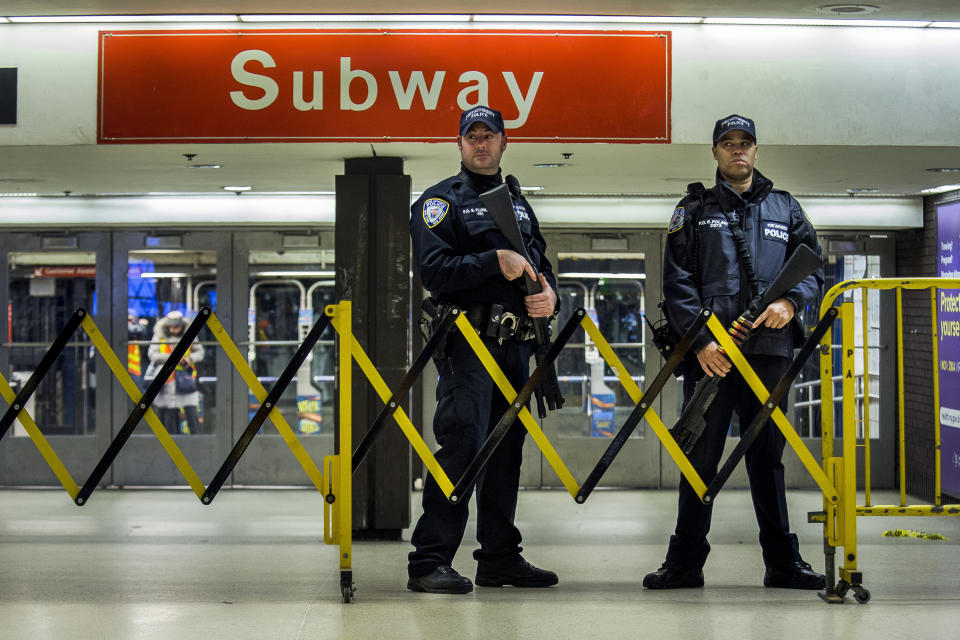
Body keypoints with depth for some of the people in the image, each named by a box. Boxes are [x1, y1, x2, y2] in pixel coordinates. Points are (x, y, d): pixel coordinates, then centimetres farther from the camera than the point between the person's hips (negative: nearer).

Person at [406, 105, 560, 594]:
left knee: (506, 451, 10)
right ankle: (429, 562, -11)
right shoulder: (440, 201, 1)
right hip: (467, 339, -7)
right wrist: (495, 261, -18)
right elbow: (433, 270, -12)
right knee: (462, 445, -14)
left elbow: (541, 264, 22)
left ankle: (500, 558, 18)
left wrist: (548, 294, 0)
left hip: (514, 341, 7)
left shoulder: (518, 204, 22)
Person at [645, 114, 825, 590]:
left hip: (769, 349, 2)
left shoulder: (785, 209, 17)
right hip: (709, 351, -2)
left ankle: (783, 561, 13)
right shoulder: (694, 211, 9)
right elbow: (677, 280, 1)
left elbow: (813, 268, 15)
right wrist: (700, 340, -10)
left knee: (767, 456, 7)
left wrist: (791, 302, -6)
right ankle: (685, 561, 8)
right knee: (700, 456, 1)